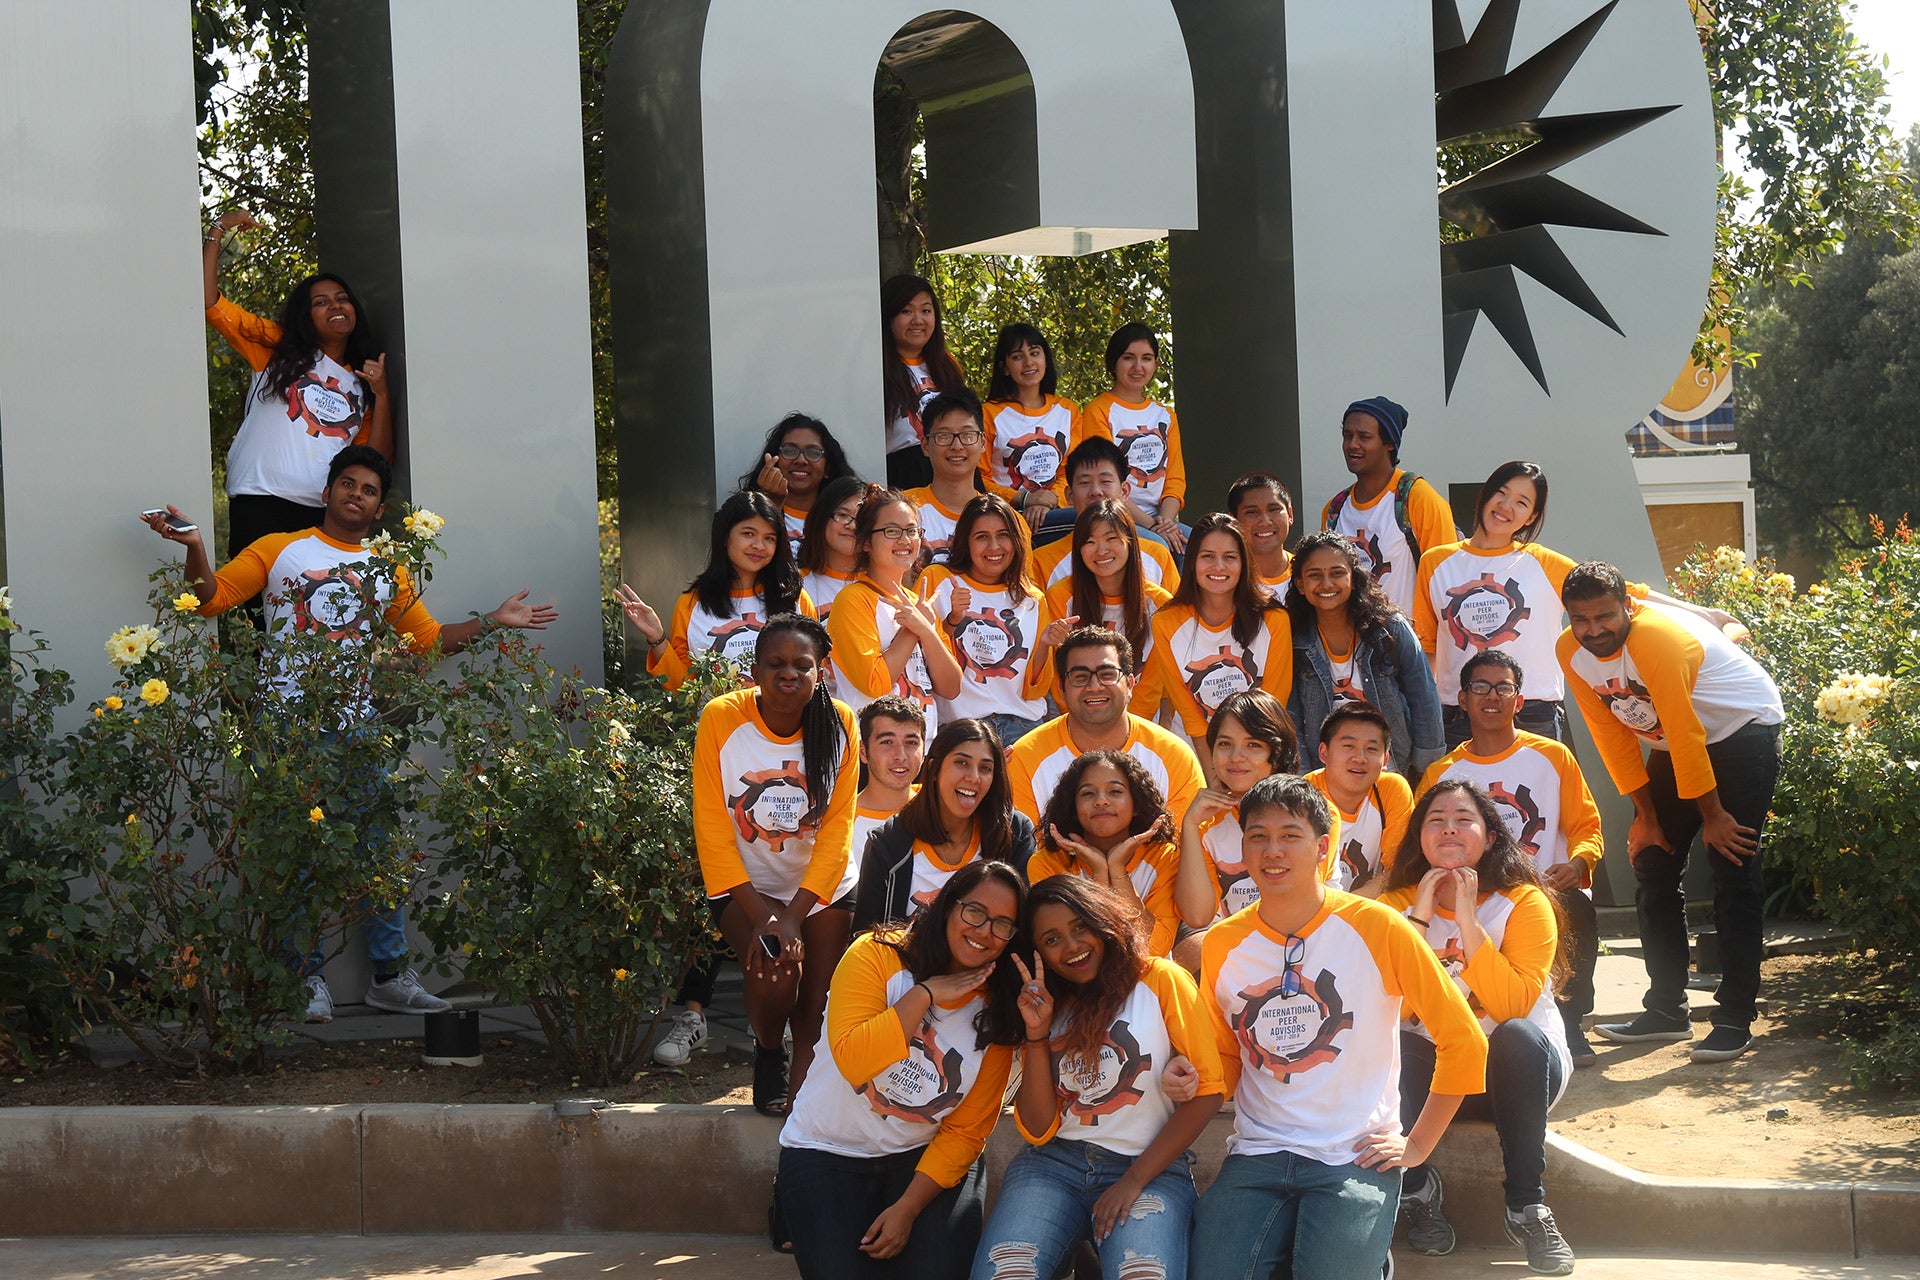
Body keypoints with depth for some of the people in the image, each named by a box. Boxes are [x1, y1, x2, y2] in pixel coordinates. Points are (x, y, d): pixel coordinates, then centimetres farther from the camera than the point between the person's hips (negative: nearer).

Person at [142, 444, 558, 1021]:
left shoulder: (386, 573, 18)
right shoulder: (279, 550, 9)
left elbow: (430, 639, 19)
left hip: (356, 727, 3)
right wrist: (195, 547, -14)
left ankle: (391, 974, 6)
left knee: (378, 849, 0)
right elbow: (211, 598, 3)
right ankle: (309, 978, 3)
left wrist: (493, 621, 11)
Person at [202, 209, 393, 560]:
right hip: (260, 504, -2)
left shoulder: (362, 383, 22)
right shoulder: (276, 349, 14)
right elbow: (210, 301, 8)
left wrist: (381, 395, 5)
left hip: (326, 516, 3)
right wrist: (219, 230, 6)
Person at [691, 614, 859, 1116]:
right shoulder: (721, 718, -16)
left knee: (817, 1005, -3)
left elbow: (836, 830, -12)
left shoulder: (839, 724, -12)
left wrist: (795, 915, -21)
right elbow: (712, 830, -15)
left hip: (822, 886, 2)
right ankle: (768, 1055, 8)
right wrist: (761, 915, -20)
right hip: (745, 884, -2)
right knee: (775, 974, -24)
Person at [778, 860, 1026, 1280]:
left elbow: (966, 1132, -4)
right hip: (828, 1152, -2)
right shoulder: (877, 955, -12)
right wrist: (925, 995, -25)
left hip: (924, 1156, 2)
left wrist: (908, 1208, -14)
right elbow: (852, 1061, -25)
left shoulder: (997, 1015, -2)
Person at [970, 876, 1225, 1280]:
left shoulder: (1160, 981, 1)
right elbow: (1038, 1129, 7)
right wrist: (1037, 1034, -4)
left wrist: (1134, 1182, -7)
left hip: (1151, 1169, -3)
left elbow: (1205, 1092, -4)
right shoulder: (1047, 1007, 15)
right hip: (1053, 1164, 3)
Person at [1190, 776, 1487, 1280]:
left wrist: (1417, 1144, 0)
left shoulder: (1378, 929, -5)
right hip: (1256, 1156, 2)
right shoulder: (1222, 944, 5)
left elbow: (1463, 1040, 0)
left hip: (1358, 1158, -2)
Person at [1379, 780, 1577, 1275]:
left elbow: (1513, 1006, -24)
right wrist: (1421, 918, -19)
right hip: (1433, 1072, 1)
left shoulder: (1524, 902, -9)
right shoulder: (1396, 905, -1)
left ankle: (1527, 1205, -23)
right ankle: (1416, 1188, -10)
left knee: (1519, 1035, -36)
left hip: (1510, 1069, -1)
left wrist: (1467, 920, -26)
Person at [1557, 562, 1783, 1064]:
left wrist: (1713, 815, -22)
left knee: (1734, 872, -14)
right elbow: (1612, 735, -4)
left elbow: (1685, 737, -27)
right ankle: (1667, 1010, 15)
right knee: (1653, 867, 6)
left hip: (1743, 727, -8)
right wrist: (1646, 813, -3)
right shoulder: (1571, 652, -10)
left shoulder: (1659, 639, -33)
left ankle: (1735, 1019, -12)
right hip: (1675, 742, 8)